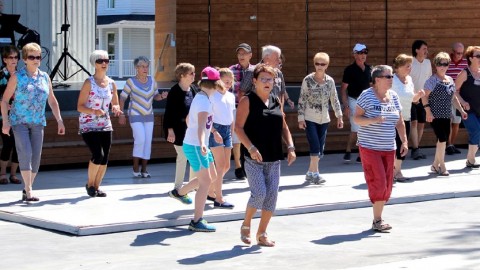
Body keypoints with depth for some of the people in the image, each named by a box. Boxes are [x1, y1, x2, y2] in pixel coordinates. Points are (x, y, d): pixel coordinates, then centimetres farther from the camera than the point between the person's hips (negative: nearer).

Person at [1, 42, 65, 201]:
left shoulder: (45, 77, 10)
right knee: (25, 153, -16)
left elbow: (52, 101, 17)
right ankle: (28, 192, -16)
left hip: (38, 123, 4)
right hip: (19, 122, -4)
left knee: (36, 158, 3)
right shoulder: (17, 77, -1)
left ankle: (27, 191, 17)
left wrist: (59, 121, 11)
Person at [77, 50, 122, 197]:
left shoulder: (111, 84, 5)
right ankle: (90, 184, 6)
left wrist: (116, 108, -9)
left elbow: (116, 104, 15)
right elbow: (80, 107, -11)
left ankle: (96, 187, 20)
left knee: (104, 159, 2)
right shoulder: (89, 83, -10)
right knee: (98, 155, -17)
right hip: (88, 125, -5)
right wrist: (93, 111, -29)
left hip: (105, 125, 5)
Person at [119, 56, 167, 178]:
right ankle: (136, 168, -1)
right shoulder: (131, 82, -12)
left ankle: (144, 169, 10)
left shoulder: (151, 80, 0)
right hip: (135, 116, -5)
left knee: (148, 142, 2)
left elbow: (155, 96, 10)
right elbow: (122, 98, -6)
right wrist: (121, 115, -8)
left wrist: (162, 96, -13)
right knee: (140, 140, -16)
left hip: (148, 116, 5)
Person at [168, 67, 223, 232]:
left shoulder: (200, 97, 10)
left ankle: (179, 192, 32)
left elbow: (188, 119, 24)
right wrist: (202, 144, -50)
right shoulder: (204, 101, -20)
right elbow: (201, 125, -35)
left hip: (194, 143, 10)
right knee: (205, 181, -7)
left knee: (212, 177, 19)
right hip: (195, 146, -10)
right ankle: (197, 221, -5)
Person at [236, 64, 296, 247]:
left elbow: (283, 127, 18)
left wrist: (290, 147, 4)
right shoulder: (247, 101, -4)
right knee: (259, 193, -14)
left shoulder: (276, 101, 12)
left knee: (272, 195, 1)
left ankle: (262, 233, 13)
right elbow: (239, 127, -11)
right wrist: (251, 148, -21)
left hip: (274, 159, 6)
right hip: (254, 158, -6)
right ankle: (246, 226, 10)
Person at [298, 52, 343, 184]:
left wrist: (339, 116, 6)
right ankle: (315, 173, -5)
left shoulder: (330, 81, 2)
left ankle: (310, 173, 18)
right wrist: (301, 118, -9)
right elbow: (302, 99, -6)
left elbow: (334, 99, 9)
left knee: (320, 148, 6)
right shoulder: (307, 80, -7)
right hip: (310, 119, -4)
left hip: (324, 119, 4)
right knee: (315, 146, -12)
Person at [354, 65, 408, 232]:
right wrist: (373, 120, -25)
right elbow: (356, 118, -9)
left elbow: (400, 122, 15)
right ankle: (377, 221, -3)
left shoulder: (393, 96, 10)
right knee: (378, 183, -11)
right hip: (370, 148, -6)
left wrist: (404, 141, 7)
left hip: (389, 148, 6)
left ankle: (378, 219, 16)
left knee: (387, 186, 6)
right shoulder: (367, 95, -8)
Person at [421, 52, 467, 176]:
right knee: (442, 139, -9)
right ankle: (442, 166, 0)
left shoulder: (450, 80, 12)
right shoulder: (432, 80, -9)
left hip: (446, 115, 7)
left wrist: (461, 110, 18)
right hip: (435, 115, -7)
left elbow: (453, 97, 21)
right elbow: (424, 96, -14)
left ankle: (435, 165, 20)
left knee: (443, 140, 9)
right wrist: (428, 112, -21)